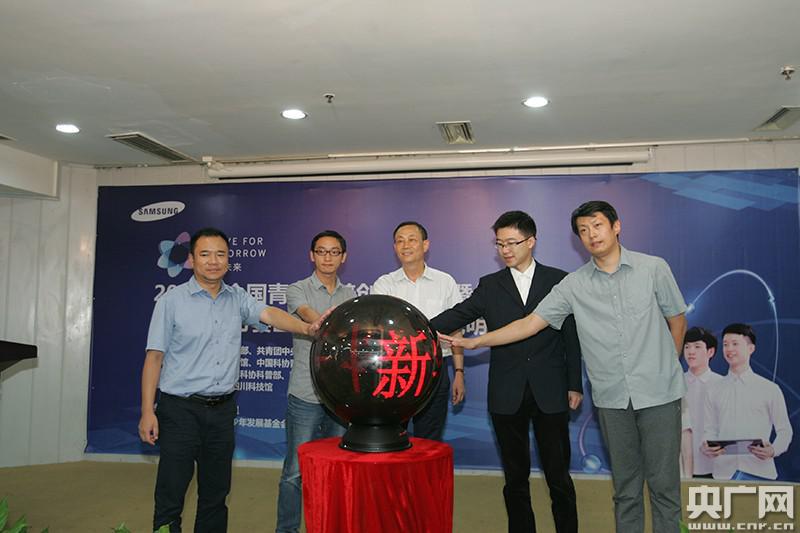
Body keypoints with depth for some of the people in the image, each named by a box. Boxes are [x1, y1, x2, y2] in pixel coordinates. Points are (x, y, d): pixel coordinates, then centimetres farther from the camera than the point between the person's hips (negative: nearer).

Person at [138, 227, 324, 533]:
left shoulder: (238, 299, 6)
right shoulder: (172, 301, -4)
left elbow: (268, 314, -11)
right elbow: (154, 358, -5)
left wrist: (306, 328, -30)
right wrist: (147, 411, -9)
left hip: (222, 409, 4)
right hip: (181, 409, -3)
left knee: (216, 493, 14)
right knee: (170, 493, 2)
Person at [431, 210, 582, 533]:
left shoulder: (558, 280, 3)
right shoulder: (490, 286, 6)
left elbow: (572, 335, 4)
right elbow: (456, 317, -5)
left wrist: (575, 385, 1)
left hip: (550, 393, -1)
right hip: (507, 396, 1)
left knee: (558, 475, 8)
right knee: (515, 477, 12)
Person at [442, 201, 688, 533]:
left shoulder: (653, 268, -2)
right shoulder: (574, 285, 0)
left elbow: (677, 321, 9)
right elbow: (530, 323, -4)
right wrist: (476, 342, -10)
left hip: (658, 393, -1)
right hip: (612, 398, 1)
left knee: (663, 481, 6)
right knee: (625, 485, 12)